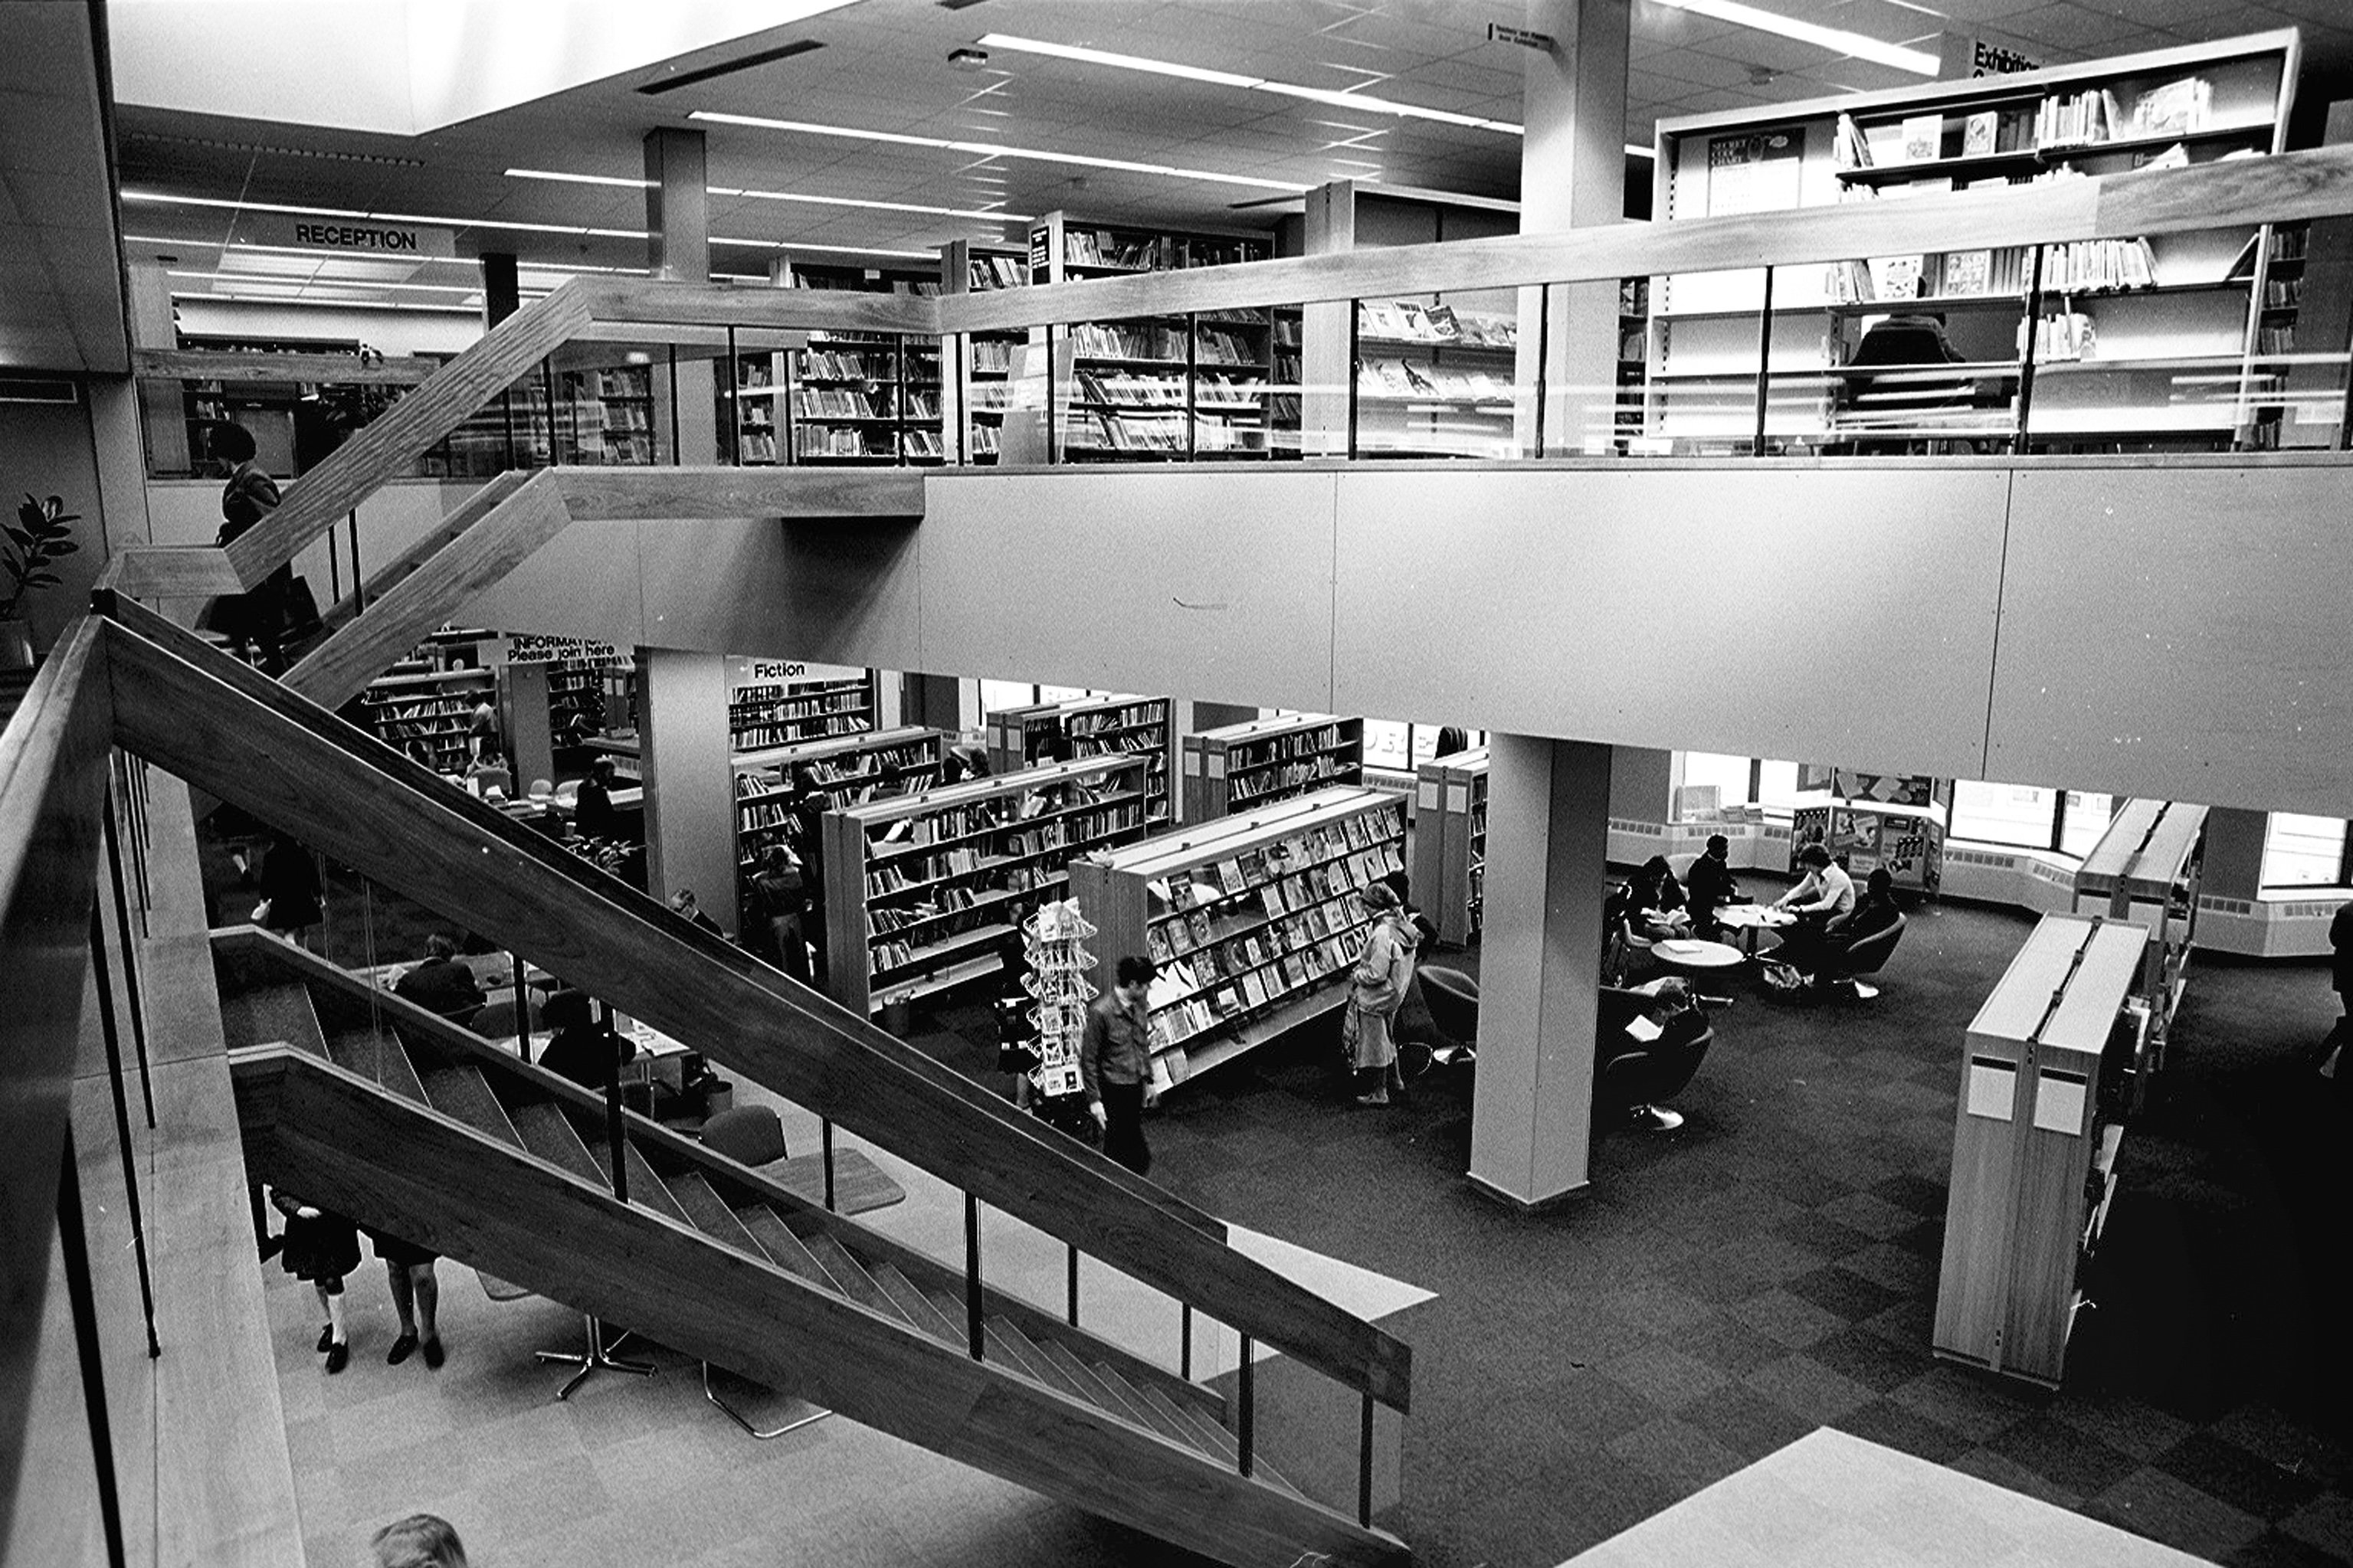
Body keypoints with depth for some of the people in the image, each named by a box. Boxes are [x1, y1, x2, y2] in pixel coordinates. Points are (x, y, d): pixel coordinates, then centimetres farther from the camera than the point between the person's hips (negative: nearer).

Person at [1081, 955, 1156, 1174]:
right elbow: (1088, 1059, -15)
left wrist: (1149, 1077, 18)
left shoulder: (1137, 1004, 0)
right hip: (1115, 1091, -7)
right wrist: (1094, 1100, -14)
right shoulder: (1100, 1012, -22)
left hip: (1136, 1086, 7)